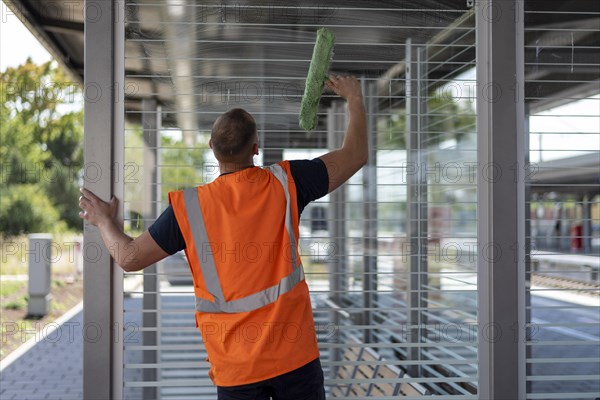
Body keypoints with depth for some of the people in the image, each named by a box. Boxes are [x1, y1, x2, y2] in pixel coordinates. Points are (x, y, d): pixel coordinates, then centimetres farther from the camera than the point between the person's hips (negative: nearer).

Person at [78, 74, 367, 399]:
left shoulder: (188, 207, -9)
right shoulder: (284, 183, -7)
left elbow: (130, 258, -1)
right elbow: (355, 155, 2)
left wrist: (103, 221, 19)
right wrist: (354, 99, 18)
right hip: (294, 354, 0)